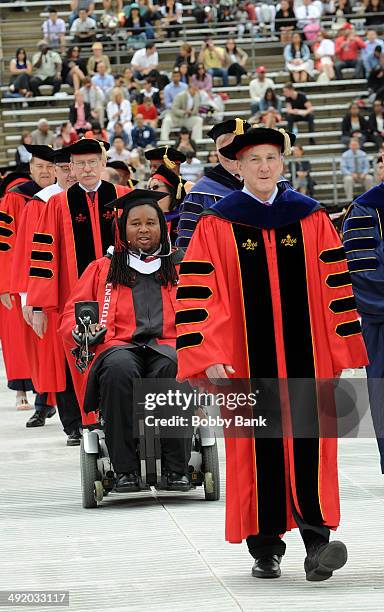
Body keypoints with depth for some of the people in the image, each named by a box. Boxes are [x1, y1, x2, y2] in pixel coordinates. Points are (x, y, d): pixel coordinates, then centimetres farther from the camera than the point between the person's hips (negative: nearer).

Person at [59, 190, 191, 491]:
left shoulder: (180, 265, 25)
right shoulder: (103, 269, 25)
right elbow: (73, 312, 20)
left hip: (167, 345, 0)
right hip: (120, 346, 0)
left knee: (173, 367, -39)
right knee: (119, 368, -39)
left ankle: (176, 467, -34)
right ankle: (125, 468, -34)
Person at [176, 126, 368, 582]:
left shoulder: (311, 219, 7)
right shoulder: (216, 226, 2)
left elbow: (335, 287, 8)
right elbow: (196, 294, -1)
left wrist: (342, 351, 4)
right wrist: (210, 358, -9)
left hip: (305, 356, 1)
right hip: (248, 359, -1)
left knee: (308, 442, -9)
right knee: (257, 448, 2)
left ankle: (317, 541, -11)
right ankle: (265, 547, 11)